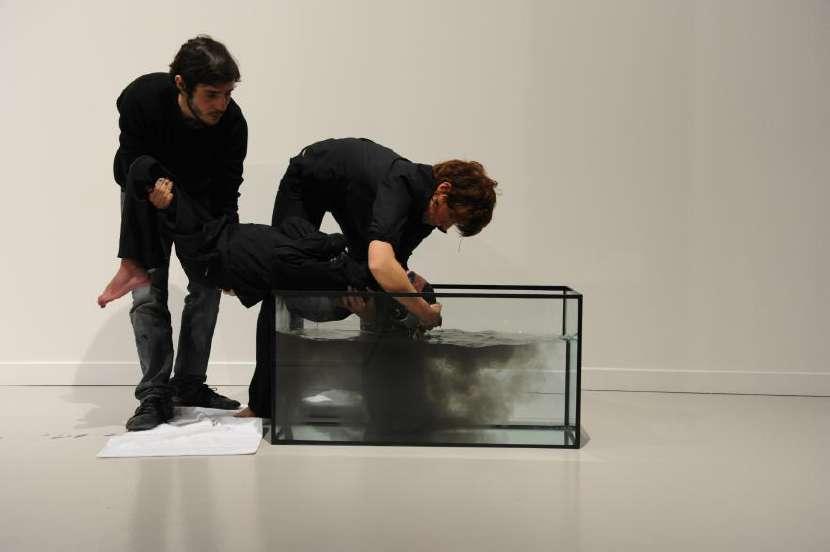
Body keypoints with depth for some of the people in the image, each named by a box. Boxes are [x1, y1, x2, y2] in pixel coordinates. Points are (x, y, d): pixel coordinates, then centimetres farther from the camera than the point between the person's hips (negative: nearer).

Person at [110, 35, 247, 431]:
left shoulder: (232, 122, -31)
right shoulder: (140, 100, -36)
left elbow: (226, 195, -23)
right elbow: (138, 175, -31)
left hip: (199, 195, 2)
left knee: (207, 288, -3)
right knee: (148, 293, -12)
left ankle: (190, 385, 10)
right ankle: (155, 395, -7)